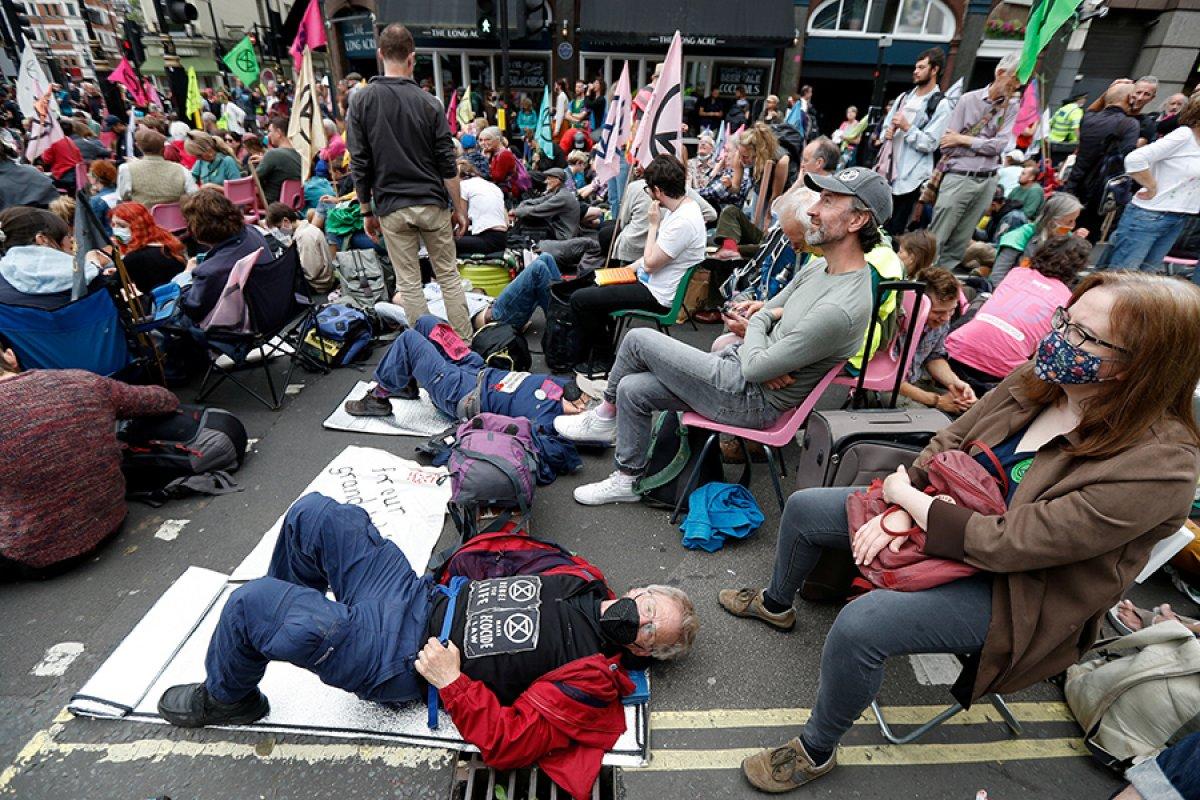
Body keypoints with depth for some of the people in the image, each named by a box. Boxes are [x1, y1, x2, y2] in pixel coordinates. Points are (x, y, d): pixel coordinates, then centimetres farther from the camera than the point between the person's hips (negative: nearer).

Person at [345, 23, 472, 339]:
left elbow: (359, 165, -1)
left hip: (391, 208, 0)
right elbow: (447, 164, -4)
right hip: (432, 203, 0)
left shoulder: (361, 100, 0)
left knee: (408, 284, 7)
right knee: (449, 276, 10)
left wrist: (367, 211, 7)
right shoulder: (428, 102, -2)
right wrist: (459, 207, 5)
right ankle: (465, 345, 14)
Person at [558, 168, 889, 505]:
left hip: (750, 399, -9)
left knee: (638, 339, -8)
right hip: (740, 365, 9)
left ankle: (606, 416, 19)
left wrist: (759, 318, -4)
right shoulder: (819, 266, 4)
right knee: (632, 389, 4)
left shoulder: (840, 309, -27)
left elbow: (754, 367, -24)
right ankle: (627, 479, 24)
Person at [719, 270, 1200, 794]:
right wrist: (899, 513, -16)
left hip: (1015, 589, -7)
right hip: (947, 510, 7)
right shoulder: (1037, 380, -10)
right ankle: (776, 604, 34)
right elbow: (946, 445, -1)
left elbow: (1005, 544, -31)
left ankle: (816, 752, 2)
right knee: (804, 507, 3)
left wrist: (906, 496, -20)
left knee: (859, 626, -29)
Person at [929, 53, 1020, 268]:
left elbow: (1001, 144, -3)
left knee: (960, 242, 7)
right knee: (935, 239, -8)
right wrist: (984, 145, -3)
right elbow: (947, 144, -6)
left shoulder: (1012, 107, 9)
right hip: (959, 178, -4)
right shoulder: (969, 99, 0)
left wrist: (964, 139, -7)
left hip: (987, 181, 4)